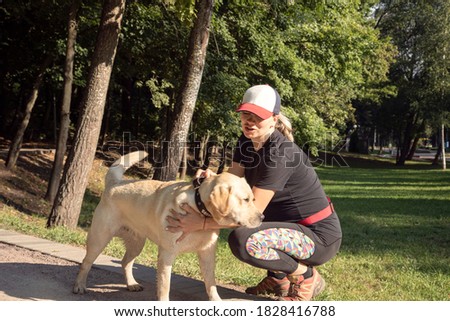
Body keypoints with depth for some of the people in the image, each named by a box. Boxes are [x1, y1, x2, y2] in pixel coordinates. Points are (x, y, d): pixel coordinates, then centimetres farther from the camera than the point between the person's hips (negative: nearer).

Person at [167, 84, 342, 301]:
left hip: (319, 236, -9)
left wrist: (201, 224, -27)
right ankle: (278, 278, 16)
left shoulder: (280, 153, -24)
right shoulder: (247, 141, 2)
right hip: (291, 225, 9)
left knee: (242, 240, -28)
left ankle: (305, 276, -4)